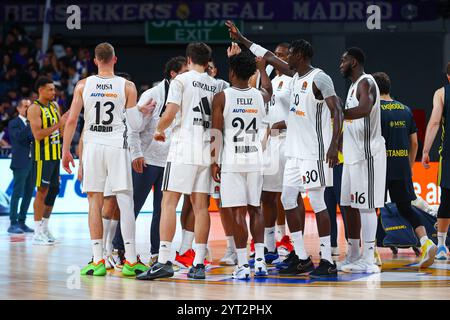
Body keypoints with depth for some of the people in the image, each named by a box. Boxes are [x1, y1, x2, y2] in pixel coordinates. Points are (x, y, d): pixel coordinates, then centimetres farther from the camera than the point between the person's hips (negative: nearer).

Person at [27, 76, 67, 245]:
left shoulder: (55, 106, 12)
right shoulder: (34, 108, -12)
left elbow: (60, 132, 19)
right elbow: (38, 134, -22)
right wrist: (58, 125, -23)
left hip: (55, 154, 8)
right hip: (42, 155, -8)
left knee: (53, 190, 11)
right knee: (42, 191, -7)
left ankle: (45, 228, 21)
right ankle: (38, 233, -3)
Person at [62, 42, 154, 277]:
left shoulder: (83, 85, 2)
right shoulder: (127, 86, 0)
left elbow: (71, 120, 0)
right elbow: (135, 125, 0)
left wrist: (66, 151, 8)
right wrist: (143, 112, 21)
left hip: (92, 146, 1)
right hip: (117, 146, -1)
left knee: (95, 202, 5)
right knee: (125, 201, 1)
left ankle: (98, 260, 2)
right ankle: (130, 261, -2)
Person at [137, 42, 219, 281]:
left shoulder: (181, 80, -3)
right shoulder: (215, 85, 14)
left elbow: (170, 113, -11)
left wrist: (159, 130, 7)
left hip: (183, 148, -5)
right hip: (207, 150, 5)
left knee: (169, 203, -5)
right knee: (200, 205, 6)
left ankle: (164, 261, -13)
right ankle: (199, 264, 3)